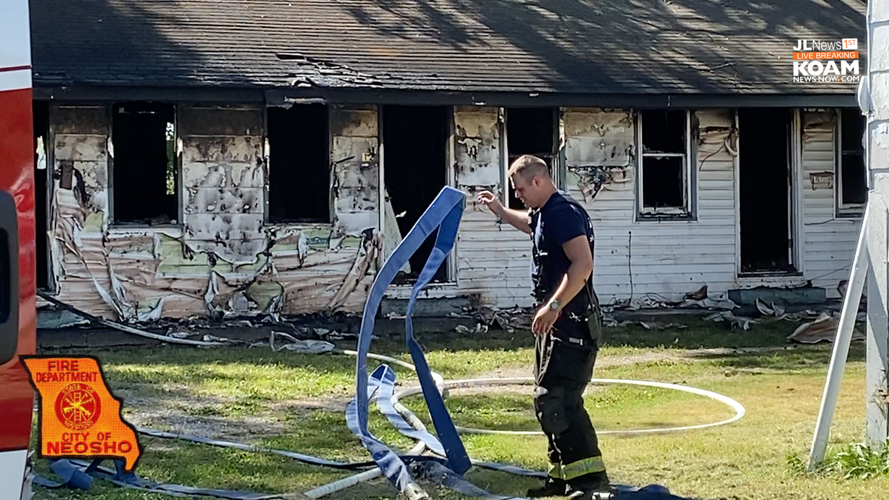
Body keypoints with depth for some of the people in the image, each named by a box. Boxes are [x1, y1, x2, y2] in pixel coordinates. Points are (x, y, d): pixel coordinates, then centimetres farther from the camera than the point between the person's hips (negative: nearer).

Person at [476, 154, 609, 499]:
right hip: (556, 320, 11)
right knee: (549, 399, 14)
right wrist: (499, 210, 44)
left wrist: (553, 306, -30)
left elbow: (583, 264, -27)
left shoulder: (562, 212, -17)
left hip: (571, 319, -11)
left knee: (557, 399, -18)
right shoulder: (545, 213, 15)